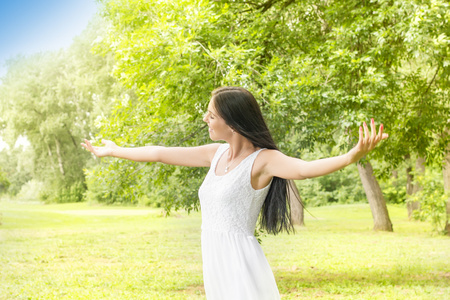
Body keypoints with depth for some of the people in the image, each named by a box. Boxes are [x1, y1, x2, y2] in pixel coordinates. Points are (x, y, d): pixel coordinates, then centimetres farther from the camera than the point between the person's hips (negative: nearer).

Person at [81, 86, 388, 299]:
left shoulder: (263, 160, -12)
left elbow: (303, 169, -32)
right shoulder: (216, 154, 8)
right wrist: (113, 151, 29)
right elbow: (160, 153, 18)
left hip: (242, 266, -7)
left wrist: (354, 156, -49)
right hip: (216, 265, 7)